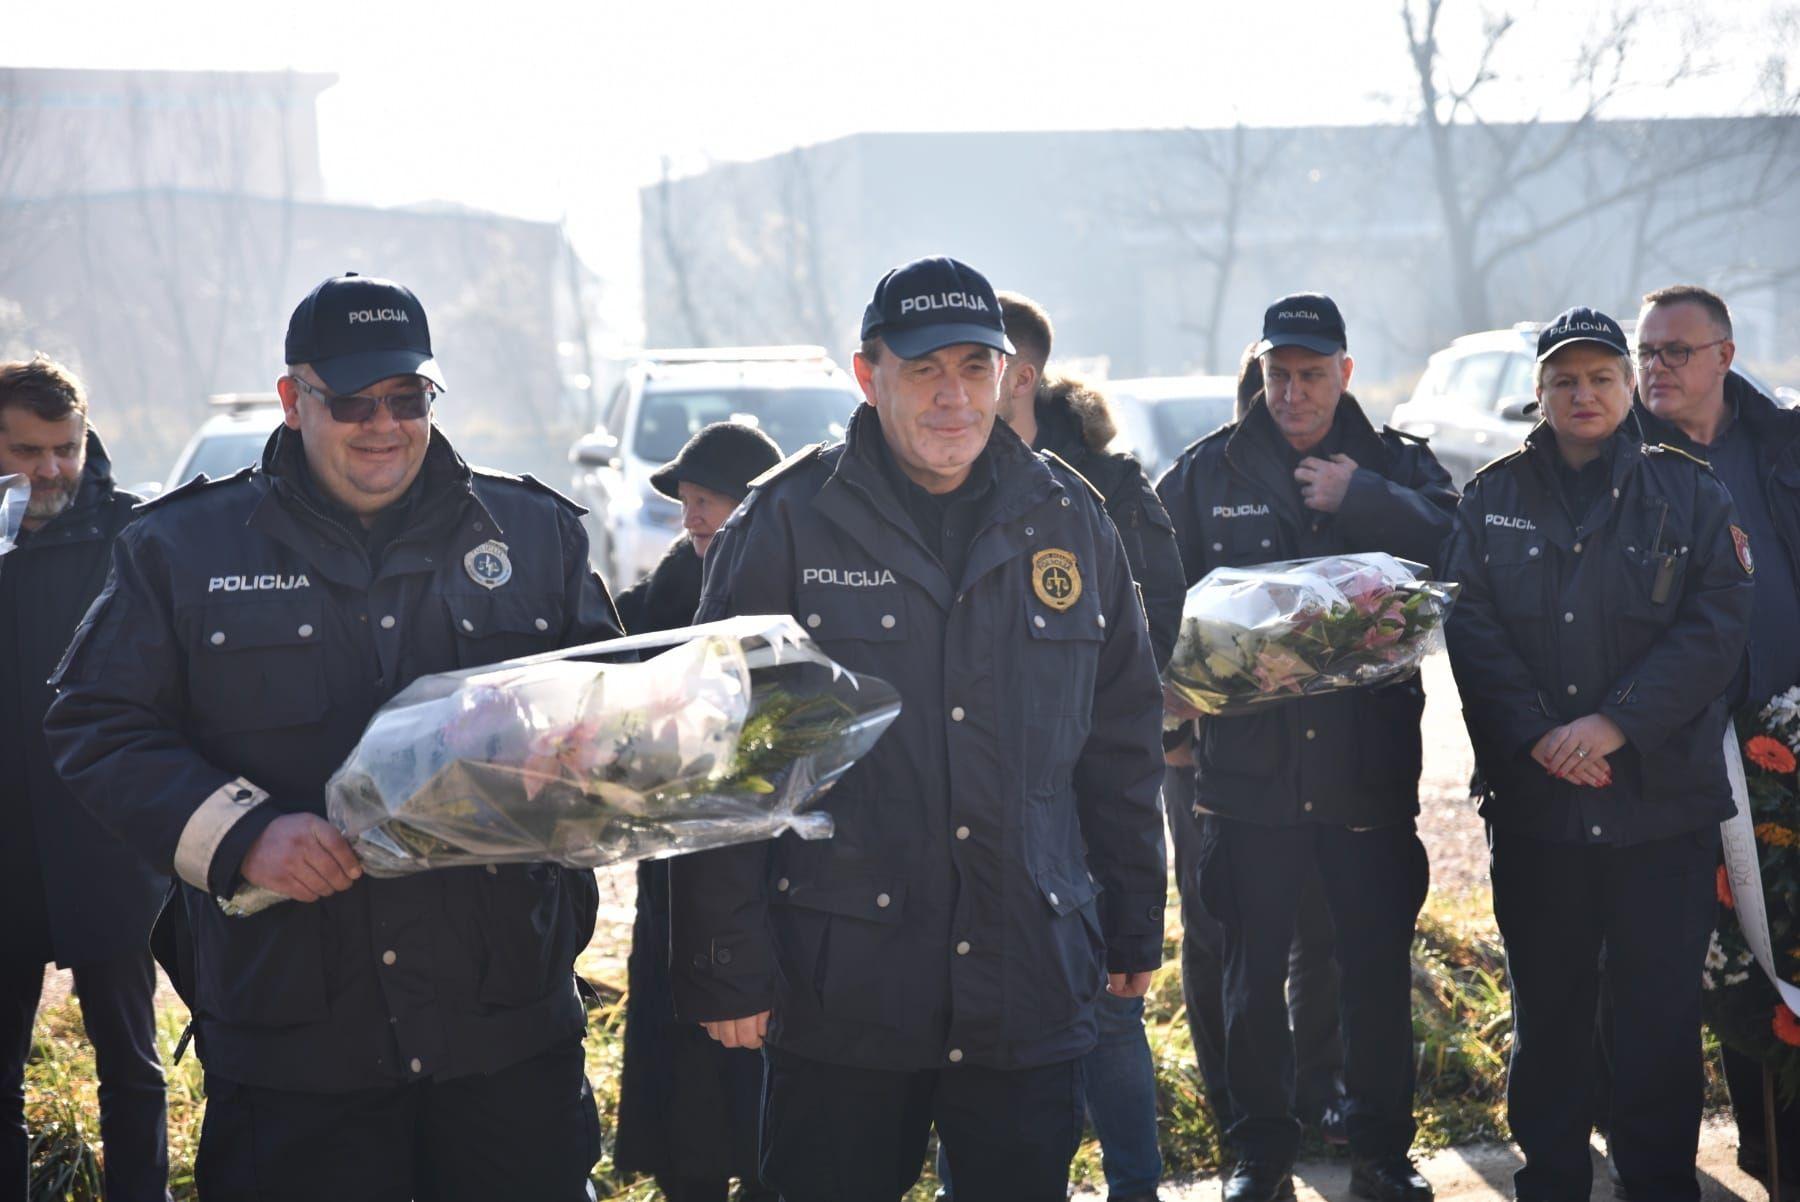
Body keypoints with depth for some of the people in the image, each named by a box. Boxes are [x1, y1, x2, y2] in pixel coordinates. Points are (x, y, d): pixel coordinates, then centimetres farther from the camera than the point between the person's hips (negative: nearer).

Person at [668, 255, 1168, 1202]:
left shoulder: (1068, 520, 7)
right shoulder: (787, 523, -4)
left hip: (1033, 989, 3)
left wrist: (1136, 926, 14)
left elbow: (1122, 742, 14)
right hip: (838, 992, -3)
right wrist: (727, 965, -7)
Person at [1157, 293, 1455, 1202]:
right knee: (1253, 969, 7)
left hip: (1368, 761, 0)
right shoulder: (1207, 471, 5)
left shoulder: (1398, 467, 6)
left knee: (1379, 965, 7)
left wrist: (1358, 500, -15)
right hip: (1249, 761, 0)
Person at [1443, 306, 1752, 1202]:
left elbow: (1714, 628, -6)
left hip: (1663, 796, -1)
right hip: (1533, 800, 1)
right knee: (1547, 1006, 10)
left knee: (1663, 1009, 3)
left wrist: (1616, 722, -17)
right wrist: (1535, 734, -15)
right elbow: (1470, 626, -2)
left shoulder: (1689, 494, 3)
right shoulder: (1494, 498, 7)